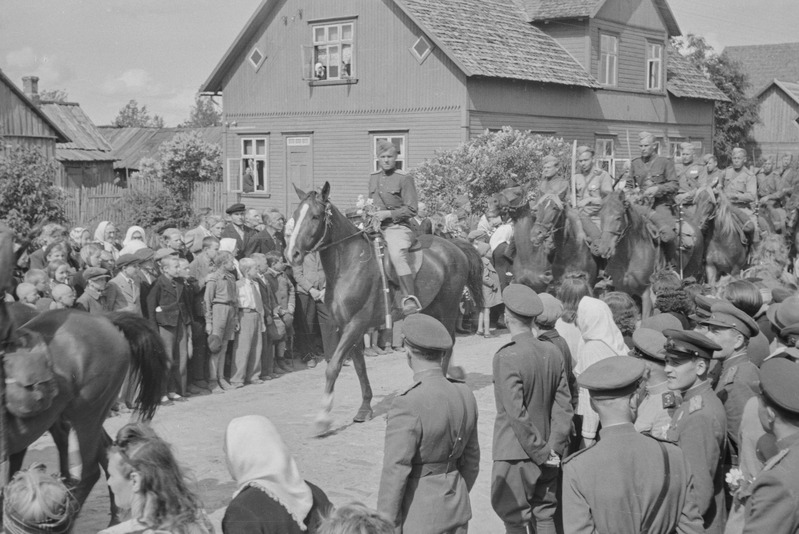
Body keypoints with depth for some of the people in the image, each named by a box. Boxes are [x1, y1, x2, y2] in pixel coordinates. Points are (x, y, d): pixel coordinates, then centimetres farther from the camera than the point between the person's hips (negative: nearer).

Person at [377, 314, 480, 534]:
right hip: (456, 508, 7)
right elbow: (471, 459, 9)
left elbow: (395, 471, -20)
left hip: (418, 514, -7)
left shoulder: (408, 405, -23)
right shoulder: (464, 395, -1)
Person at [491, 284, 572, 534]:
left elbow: (517, 414, -21)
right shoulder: (552, 353, 0)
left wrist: (541, 453, -13)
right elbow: (563, 405, 0)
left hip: (515, 456, -6)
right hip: (546, 458, 6)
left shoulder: (507, 357, -19)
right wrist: (554, 447, 0)